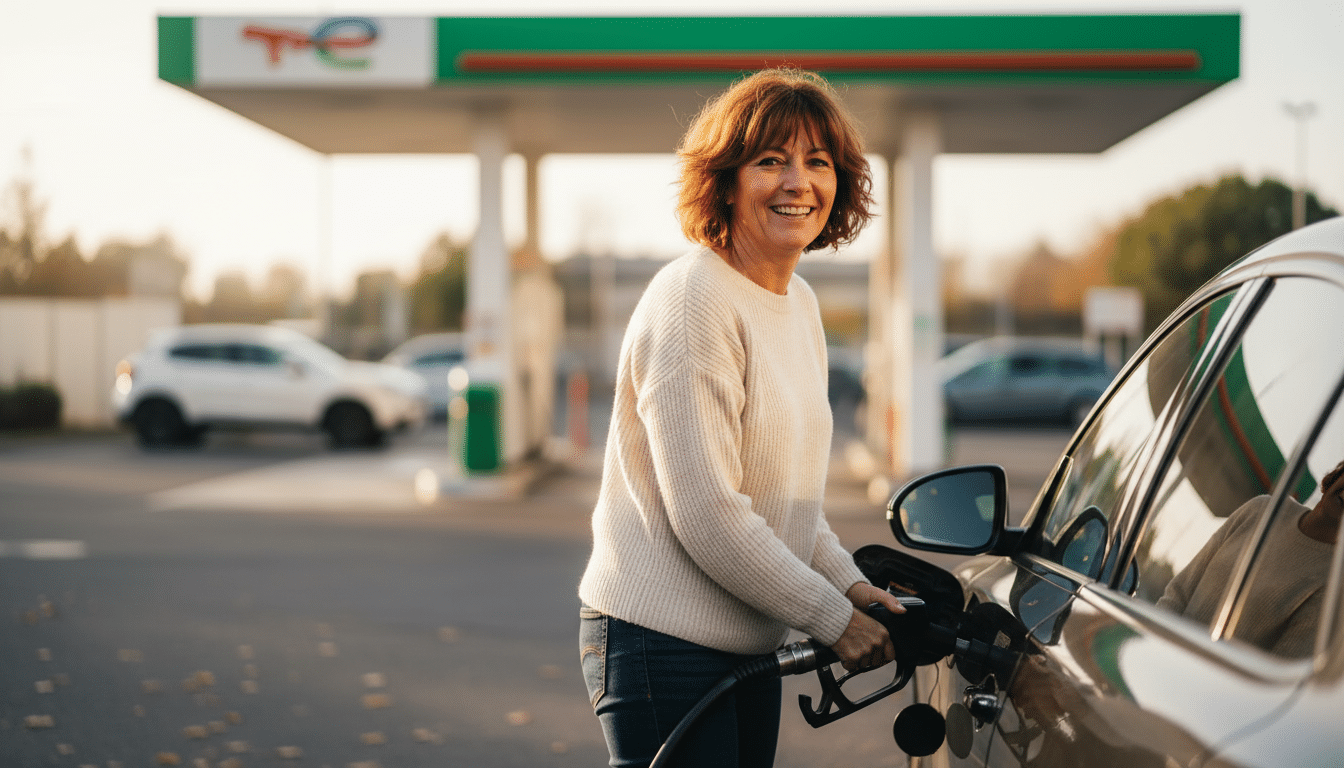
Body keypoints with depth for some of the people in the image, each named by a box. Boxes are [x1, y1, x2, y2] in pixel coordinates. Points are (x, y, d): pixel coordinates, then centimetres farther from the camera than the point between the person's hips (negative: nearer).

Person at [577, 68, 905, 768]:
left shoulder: (798, 304, 12)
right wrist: (833, 618, -13)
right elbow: (706, 515, -21)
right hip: (661, 639, -9)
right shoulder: (692, 301, -17)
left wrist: (849, 582, 4)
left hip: (749, 644, 9)